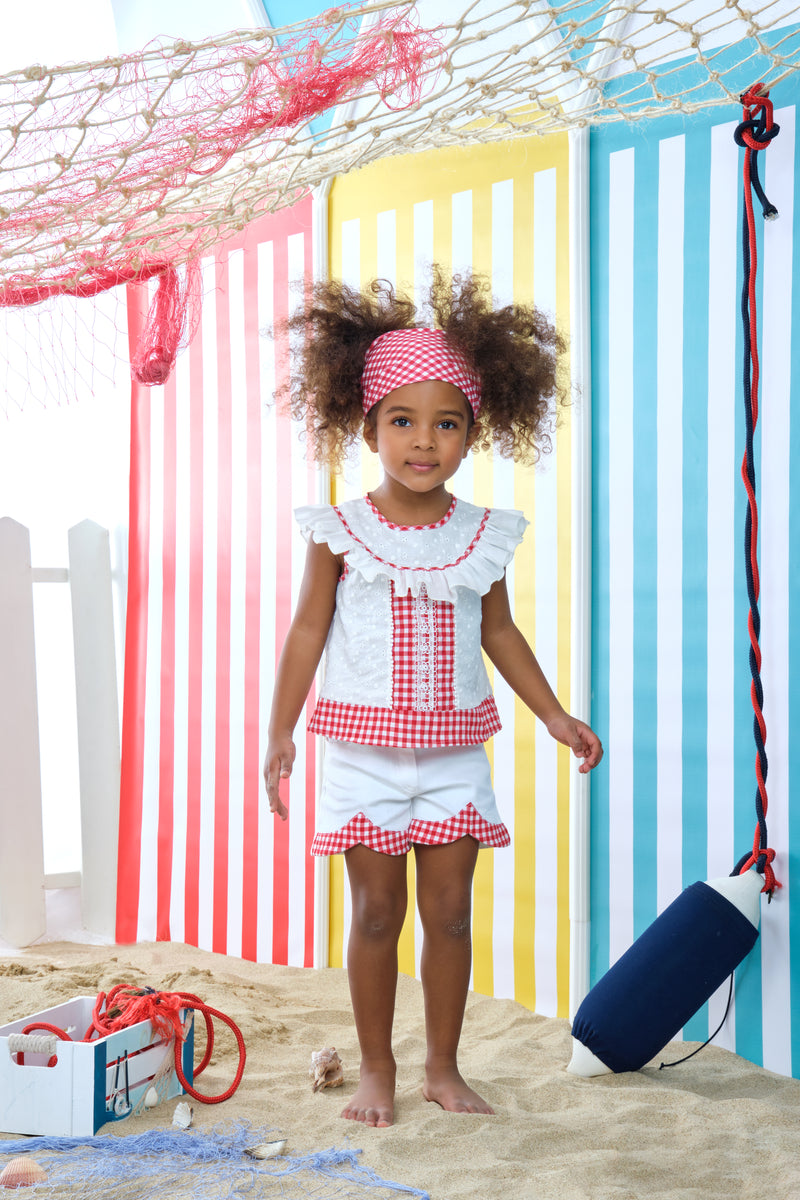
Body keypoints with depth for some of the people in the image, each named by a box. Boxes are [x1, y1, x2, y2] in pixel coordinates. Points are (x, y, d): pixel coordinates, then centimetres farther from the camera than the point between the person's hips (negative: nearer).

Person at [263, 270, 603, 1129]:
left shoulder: (485, 534, 3)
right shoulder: (340, 532, -4)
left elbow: (498, 632, 13)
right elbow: (308, 631, 0)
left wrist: (554, 713, 10)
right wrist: (279, 731, -5)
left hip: (453, 750, 2)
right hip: (364, 749, -2)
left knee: (449, 911, 6)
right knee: (376, 912, 5)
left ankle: (443, 1067, 23)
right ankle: (376, 1070, 21)